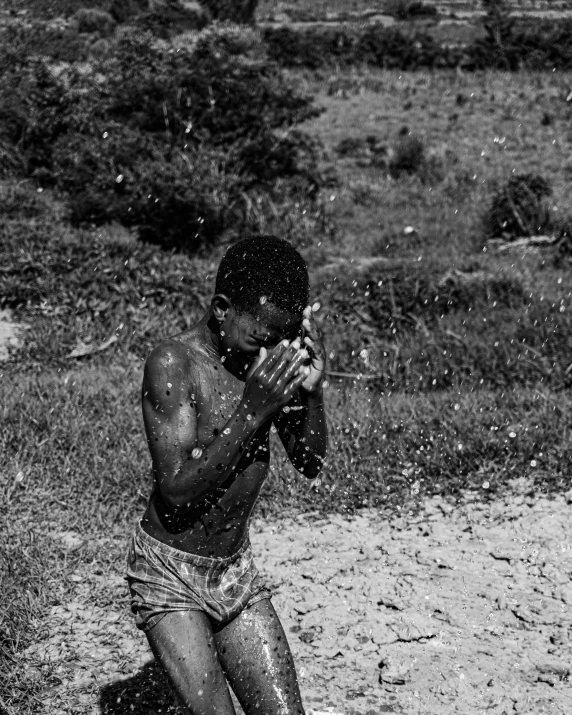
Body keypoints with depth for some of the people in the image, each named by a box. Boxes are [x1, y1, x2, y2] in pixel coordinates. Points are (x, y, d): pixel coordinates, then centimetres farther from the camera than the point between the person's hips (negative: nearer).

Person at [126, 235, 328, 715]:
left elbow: (311, 464, 1)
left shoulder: (274, 351, -3)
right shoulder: (173, 364, -19)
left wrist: (311, 391, -16)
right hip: (168, 573, -5)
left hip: (238, 570, 5)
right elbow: (177, 487, -24)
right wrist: (252, 412, -29)